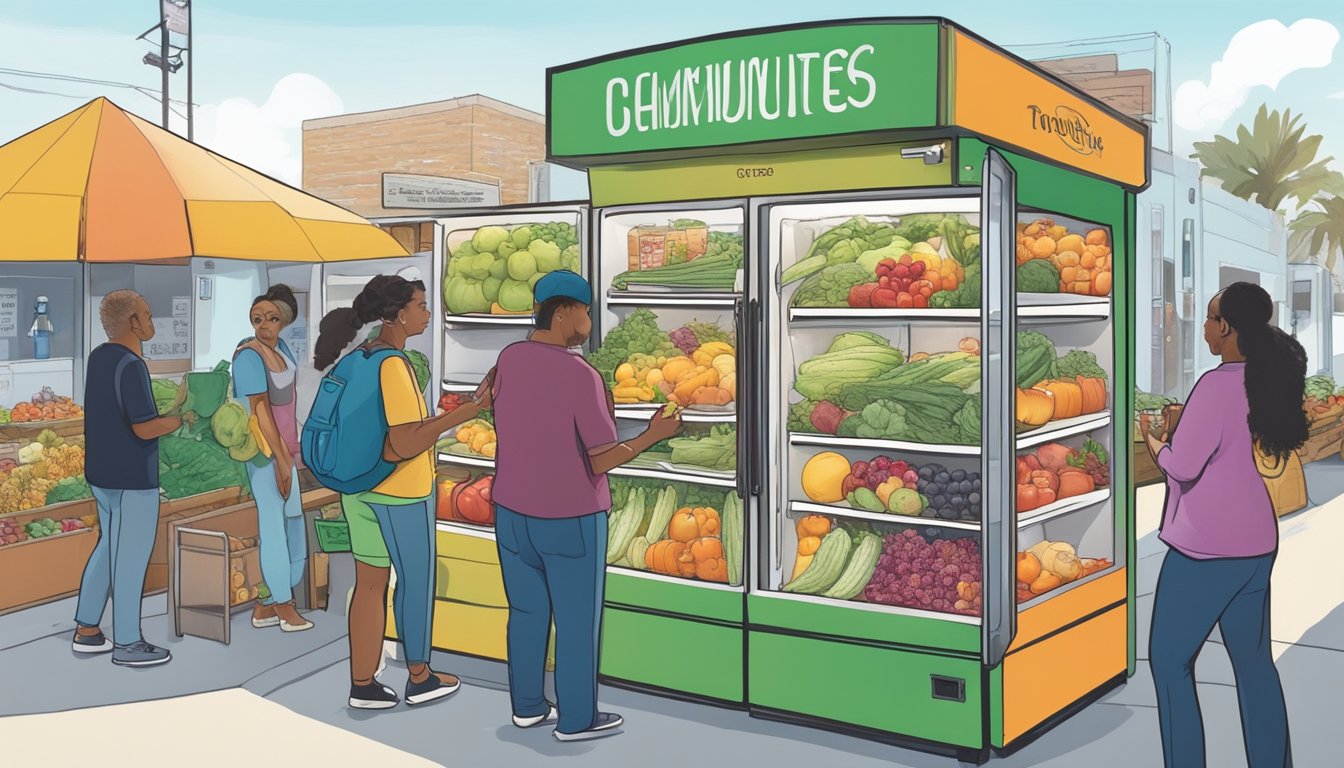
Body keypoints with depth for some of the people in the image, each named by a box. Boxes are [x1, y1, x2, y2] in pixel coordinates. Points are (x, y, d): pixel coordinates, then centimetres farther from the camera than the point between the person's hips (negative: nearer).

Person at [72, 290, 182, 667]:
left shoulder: (99, 356, 7)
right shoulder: (131, 366, -22)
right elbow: (145, 428, -24)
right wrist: (183, 418, -7)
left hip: (103, 473, 9)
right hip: (133, 479, -9)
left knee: (110, 547, 19)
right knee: (132, 556, 2)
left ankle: (86, 631, 25)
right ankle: (127, 644, 12)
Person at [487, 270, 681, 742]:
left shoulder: (508, 359, -1)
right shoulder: (582, 376, -21)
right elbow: (603, 461, -17)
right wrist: (654, 435, -4)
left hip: (512, 511, 7)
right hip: (570, 519, -6)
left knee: (526, 612, 18)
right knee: (577, 621, 8)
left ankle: (527, 705, 30)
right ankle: (576, 718, 19)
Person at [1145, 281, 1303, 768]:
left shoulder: (1218, 385, -20)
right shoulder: (1268, 381, 5)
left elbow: (1184, 465, -21)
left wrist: (1156, 445, -2)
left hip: (1206, 548, -8)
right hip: (1256, 542, 8)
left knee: (1168, 660, 4)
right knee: (1254, 660, 16)